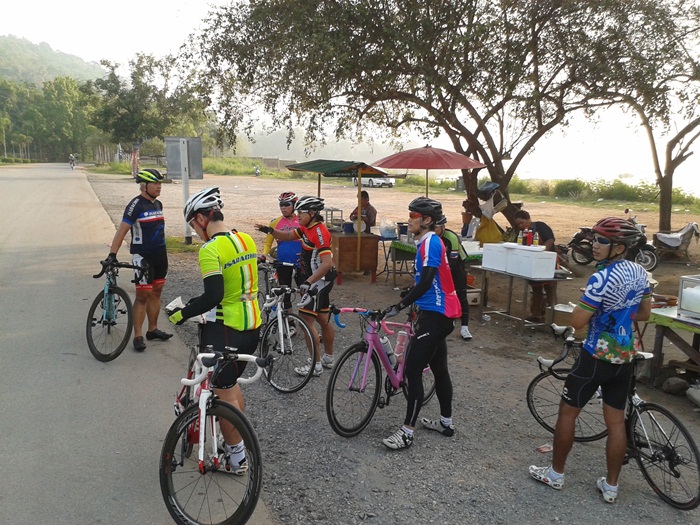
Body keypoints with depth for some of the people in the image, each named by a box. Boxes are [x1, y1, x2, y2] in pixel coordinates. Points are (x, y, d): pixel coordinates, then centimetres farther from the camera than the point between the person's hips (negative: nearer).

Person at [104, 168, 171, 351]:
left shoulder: (158, 204, 9)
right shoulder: (136, 205, -14)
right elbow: (122, 230, -19)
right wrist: (112, 254, -26)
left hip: (159, 254, 7)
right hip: (142, 256, -7)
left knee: (156, 293, 12)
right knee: (143, 295, -5)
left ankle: (153, 330, 23)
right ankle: (138, 336, 2)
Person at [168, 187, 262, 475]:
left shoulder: (211, 249, -19)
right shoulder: (246, 239, 6)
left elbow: (213, 296, -26)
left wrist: (183, 313, -10)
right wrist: (196, 303, 17)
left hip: (225, 329, -8)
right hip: (252, 324, 8)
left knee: (225, 394, 8)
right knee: (231, 383, 25)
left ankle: (237, 459, 21)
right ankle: (239, 446, 37)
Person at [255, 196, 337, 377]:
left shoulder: (320, 232, -21)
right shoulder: (307, 228, 8)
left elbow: (327, 263, -28)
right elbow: (287, 236, 13)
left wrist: (308, 281, -32)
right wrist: (270, 231, -6)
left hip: (319, 281, -10)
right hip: (318, 281, 10)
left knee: (306, 318, -8)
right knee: (323, 320, 17)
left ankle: (315, 364, -2)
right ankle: (328, 358, 29)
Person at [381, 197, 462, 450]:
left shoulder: (430, 242, -17)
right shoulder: (427, 242, 14)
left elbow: (426, 282, -28)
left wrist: (400, 306, -29)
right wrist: (409, 303, 34)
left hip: (436, 315, -11)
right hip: (437, 312, 11)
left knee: (412, 370, -9)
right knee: (438, 368, 18)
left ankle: (407, 431, -2)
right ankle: (446, 422, 31)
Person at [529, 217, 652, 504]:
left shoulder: (602, 278, -23)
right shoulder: (640, 272, 3)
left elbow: (577, 321, -22)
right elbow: (644, 314, 15)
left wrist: (584, 304, -2)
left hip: (597, 357, -7)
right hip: (625, 357, 8)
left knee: (567, 412, 8)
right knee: (616, 421, 13)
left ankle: (555, 474, 20)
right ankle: (610, 486, 24)